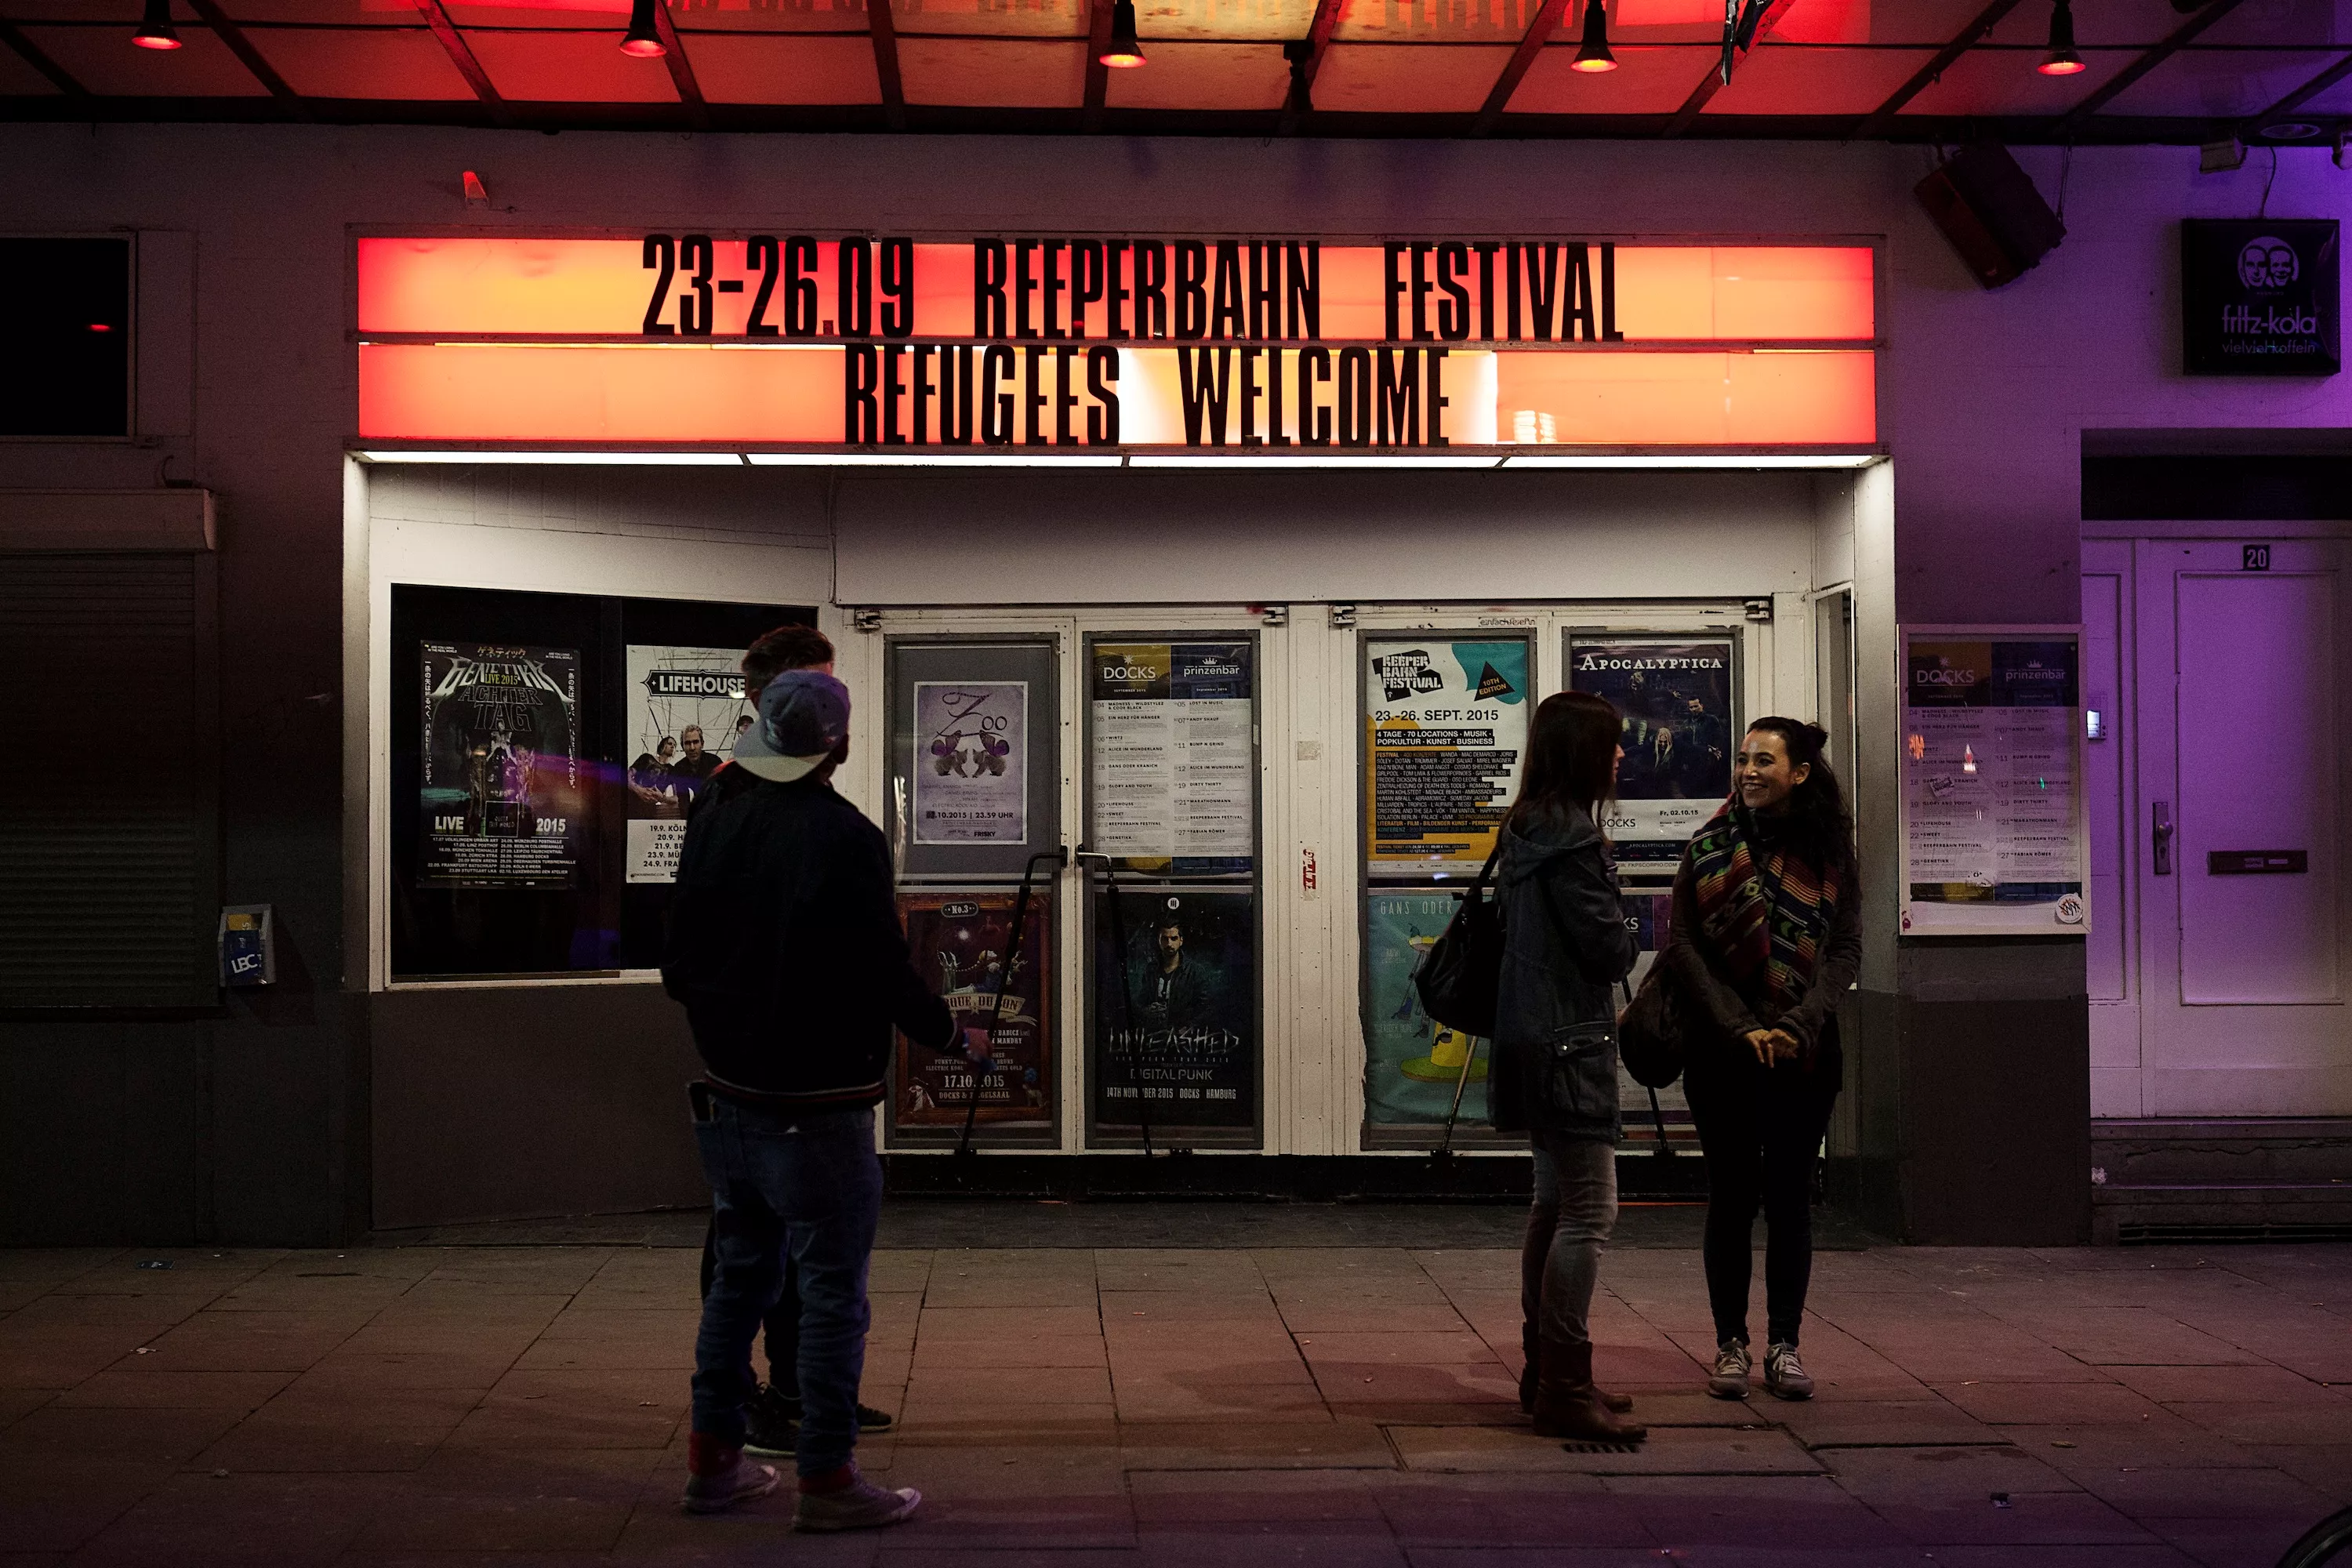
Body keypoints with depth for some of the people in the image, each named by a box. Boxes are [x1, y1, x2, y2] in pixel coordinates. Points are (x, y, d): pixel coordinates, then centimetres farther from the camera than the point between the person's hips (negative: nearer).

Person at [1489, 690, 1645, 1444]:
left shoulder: (1524, 830, 12)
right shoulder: (1570, 833, -17)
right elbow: (1608, 946, -16)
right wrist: (1628, 940, 5)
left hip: (1534, 1036, 10)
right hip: (1569, 1041, -10)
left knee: (1555, 1202, 16)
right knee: (1590, 1211, -8)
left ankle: (1545, 1372, 25)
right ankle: (1565, 1388, -6)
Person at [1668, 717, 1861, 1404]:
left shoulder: (1831, 853, 3)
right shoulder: (1709, 849, 1)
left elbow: (1846, 952, -1)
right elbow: (1685, 946, -4)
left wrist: (1796, 1027, -14)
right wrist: (1740, 1028, -14)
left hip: (1805, 1053, 1)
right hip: (1724, 1051, -1)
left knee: (1789, 1195, 5)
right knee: (1731, 1196, 3)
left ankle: (1784, 1344, 14)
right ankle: (1731, 1343, 12)